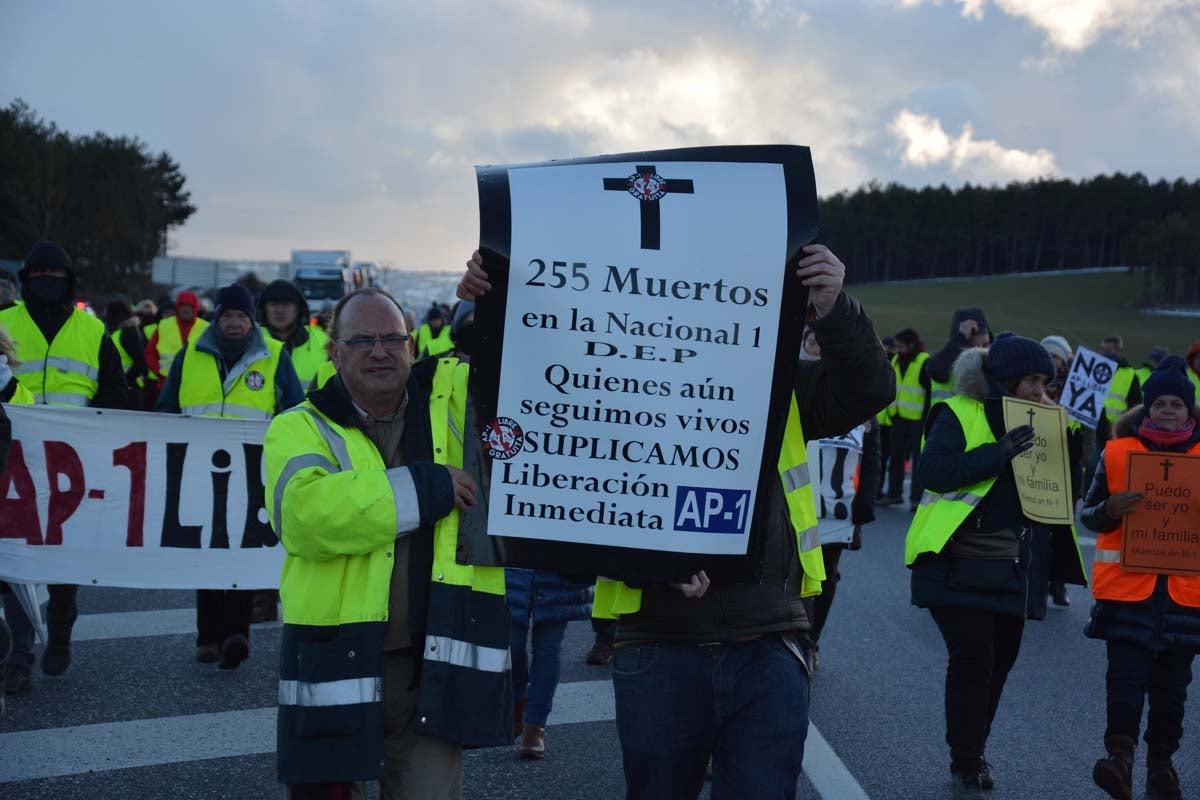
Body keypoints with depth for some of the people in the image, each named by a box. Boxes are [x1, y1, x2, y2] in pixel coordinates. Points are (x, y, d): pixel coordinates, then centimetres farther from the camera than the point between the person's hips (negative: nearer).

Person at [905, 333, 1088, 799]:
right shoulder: (959, 415, -7)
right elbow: (933, 470, -21)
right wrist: (998, 452, -27)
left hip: (1014, 570, 7)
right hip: (962, 567, -7)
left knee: (1000, 660, 13)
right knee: (973, 660, -10)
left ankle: (972, 752, 30)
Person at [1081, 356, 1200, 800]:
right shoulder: (1117, 452, 2)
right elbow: (1087, 513, 5)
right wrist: (1110, 509, -18)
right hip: (1127, 585, -2)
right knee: (1126, 675, -10)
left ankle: (1161, 763, 19)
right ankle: (1120, 755, -11)